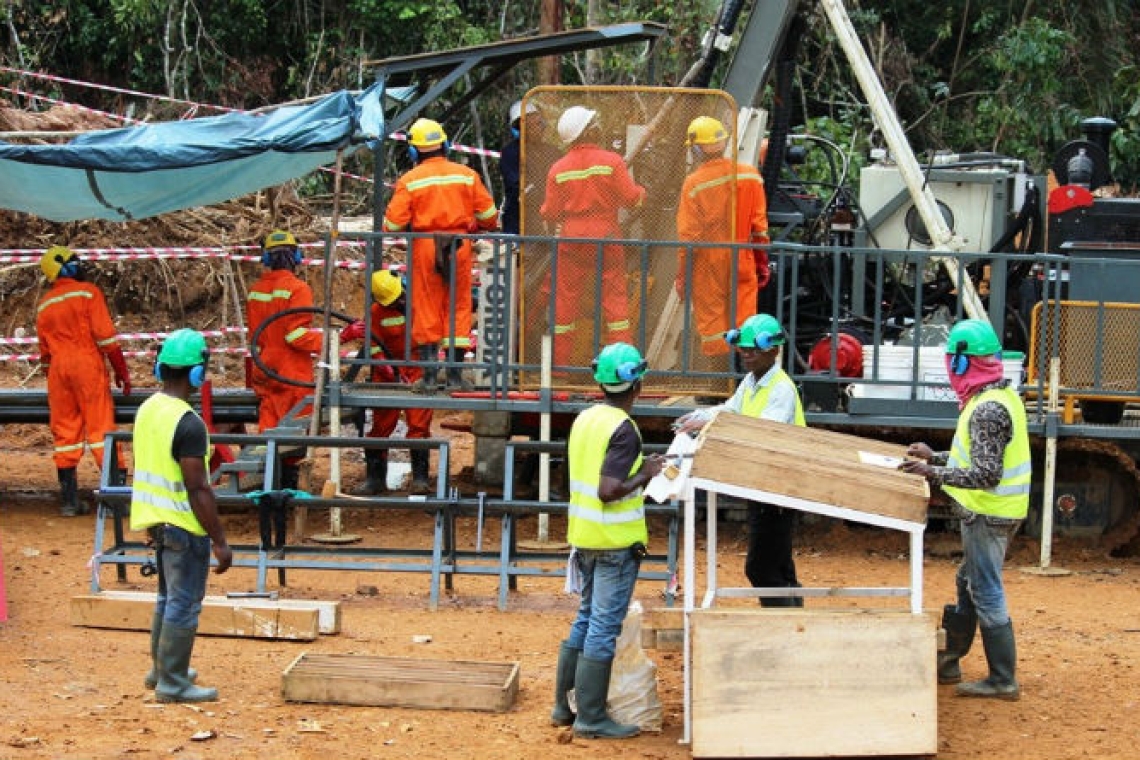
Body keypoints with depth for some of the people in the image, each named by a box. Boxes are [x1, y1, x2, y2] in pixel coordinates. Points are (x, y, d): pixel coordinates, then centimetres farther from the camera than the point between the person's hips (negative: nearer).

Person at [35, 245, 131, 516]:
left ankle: (69, 500, 7)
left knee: (64, 433, 7)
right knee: (100, 428, -4)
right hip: (88, 363, -5)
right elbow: (105, 334, -9)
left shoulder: (44, 305, 14)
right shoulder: (88, 293, -3)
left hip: (58, 368, 5)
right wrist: (121, 370, -4)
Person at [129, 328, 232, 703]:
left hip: (156, 519, 9)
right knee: (184, 604, 0)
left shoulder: (147, 410, 4)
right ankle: (172, 683, 5)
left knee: (168, 597, 22)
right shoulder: (188, 423, -23)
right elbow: (198, 489, -23)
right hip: (185, 527, -9)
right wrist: (219, 541, -17)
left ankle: (161, 668, 32)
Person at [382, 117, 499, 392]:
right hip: (460, 246, 1)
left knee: (426, 310, 7)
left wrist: (387, 226, 15)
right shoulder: (467, 175, 3)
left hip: (424, 246, -1)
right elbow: (488, 215, 7)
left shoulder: (409, 180, -4)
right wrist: (473, 227, 27)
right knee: (458, 308, 8)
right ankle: (455, 374, 7)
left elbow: (393, 223, -8)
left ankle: (429, 375, 6)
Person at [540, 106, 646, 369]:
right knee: (614, 295, 5)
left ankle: (560, 361, 7)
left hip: (571, 239, 1)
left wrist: (546, 213, 22)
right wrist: (641, 192, 15)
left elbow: (550, 213, -1)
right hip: (606, 238, -1)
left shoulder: (559, 169, -3)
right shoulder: (611, 161, -8)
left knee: (566, 298, 6)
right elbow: (630, 198, -7)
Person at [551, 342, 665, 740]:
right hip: (615, 541, -8)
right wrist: (645, 475, -12)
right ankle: (591, 717, 1)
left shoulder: (584, 420, 7)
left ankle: (565, 705, 21)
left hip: (585, 536, 8)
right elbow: (609, 491, -25)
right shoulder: (623, 429, -19)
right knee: (604, 627, -3)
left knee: (586, 619, 18)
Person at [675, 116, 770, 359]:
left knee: (711, 326, 5)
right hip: (742, 265, 3)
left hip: (708, 266, -3)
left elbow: (688, 236, -10)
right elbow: (760, 225, 4)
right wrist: (762, 263, 13)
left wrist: (682, 276, -2)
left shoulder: (694, 184, -13)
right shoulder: (750, 176, -2)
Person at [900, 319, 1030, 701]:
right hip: (993, 512, 10)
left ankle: (1004, 680, 3)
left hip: (988, 515, -10)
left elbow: (987, 474, -26)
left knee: (987, 596, -2)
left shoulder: (987, 410, -23)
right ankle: (948, 663, 31)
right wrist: (938, 457, 21)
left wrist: (936, 473, -25)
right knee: (968, 586, 20)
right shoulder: (1002, 395, 9)